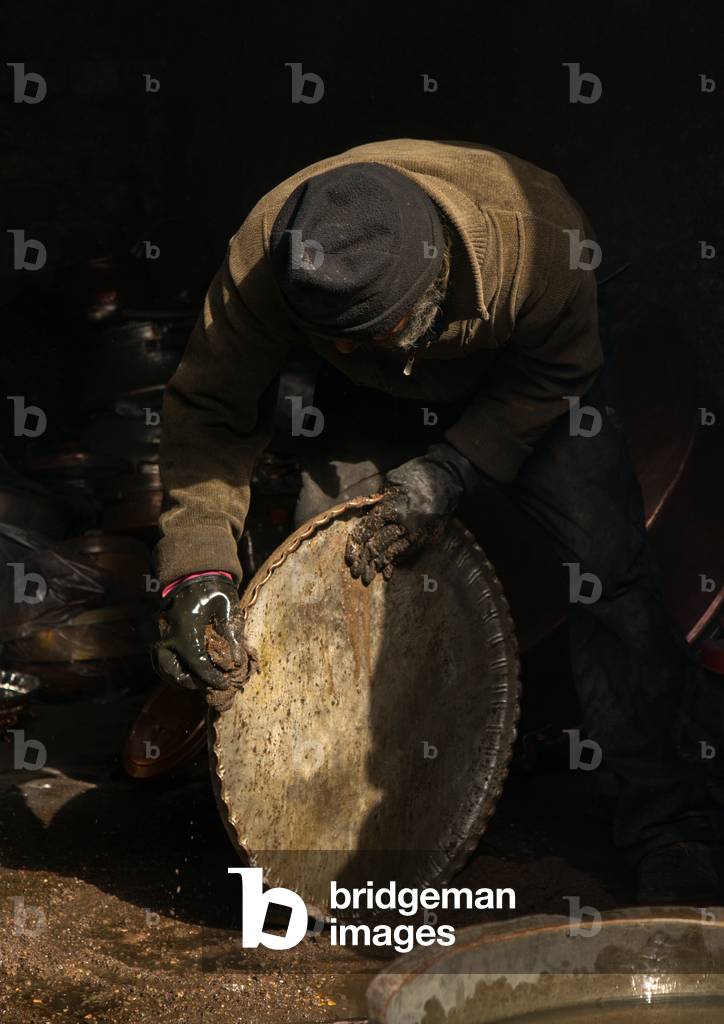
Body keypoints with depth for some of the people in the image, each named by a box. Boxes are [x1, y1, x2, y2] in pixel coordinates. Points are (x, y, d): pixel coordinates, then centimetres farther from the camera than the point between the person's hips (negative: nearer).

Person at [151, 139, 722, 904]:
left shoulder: (538, 233, -41)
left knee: (608, 564, -13)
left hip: (525, 370, -1)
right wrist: (196, 565, -39)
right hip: (373, 392, 2)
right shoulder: (263, 259, -37)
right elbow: (211, 411, -27)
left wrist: (450, 470, -30)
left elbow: (555, 375, -21)